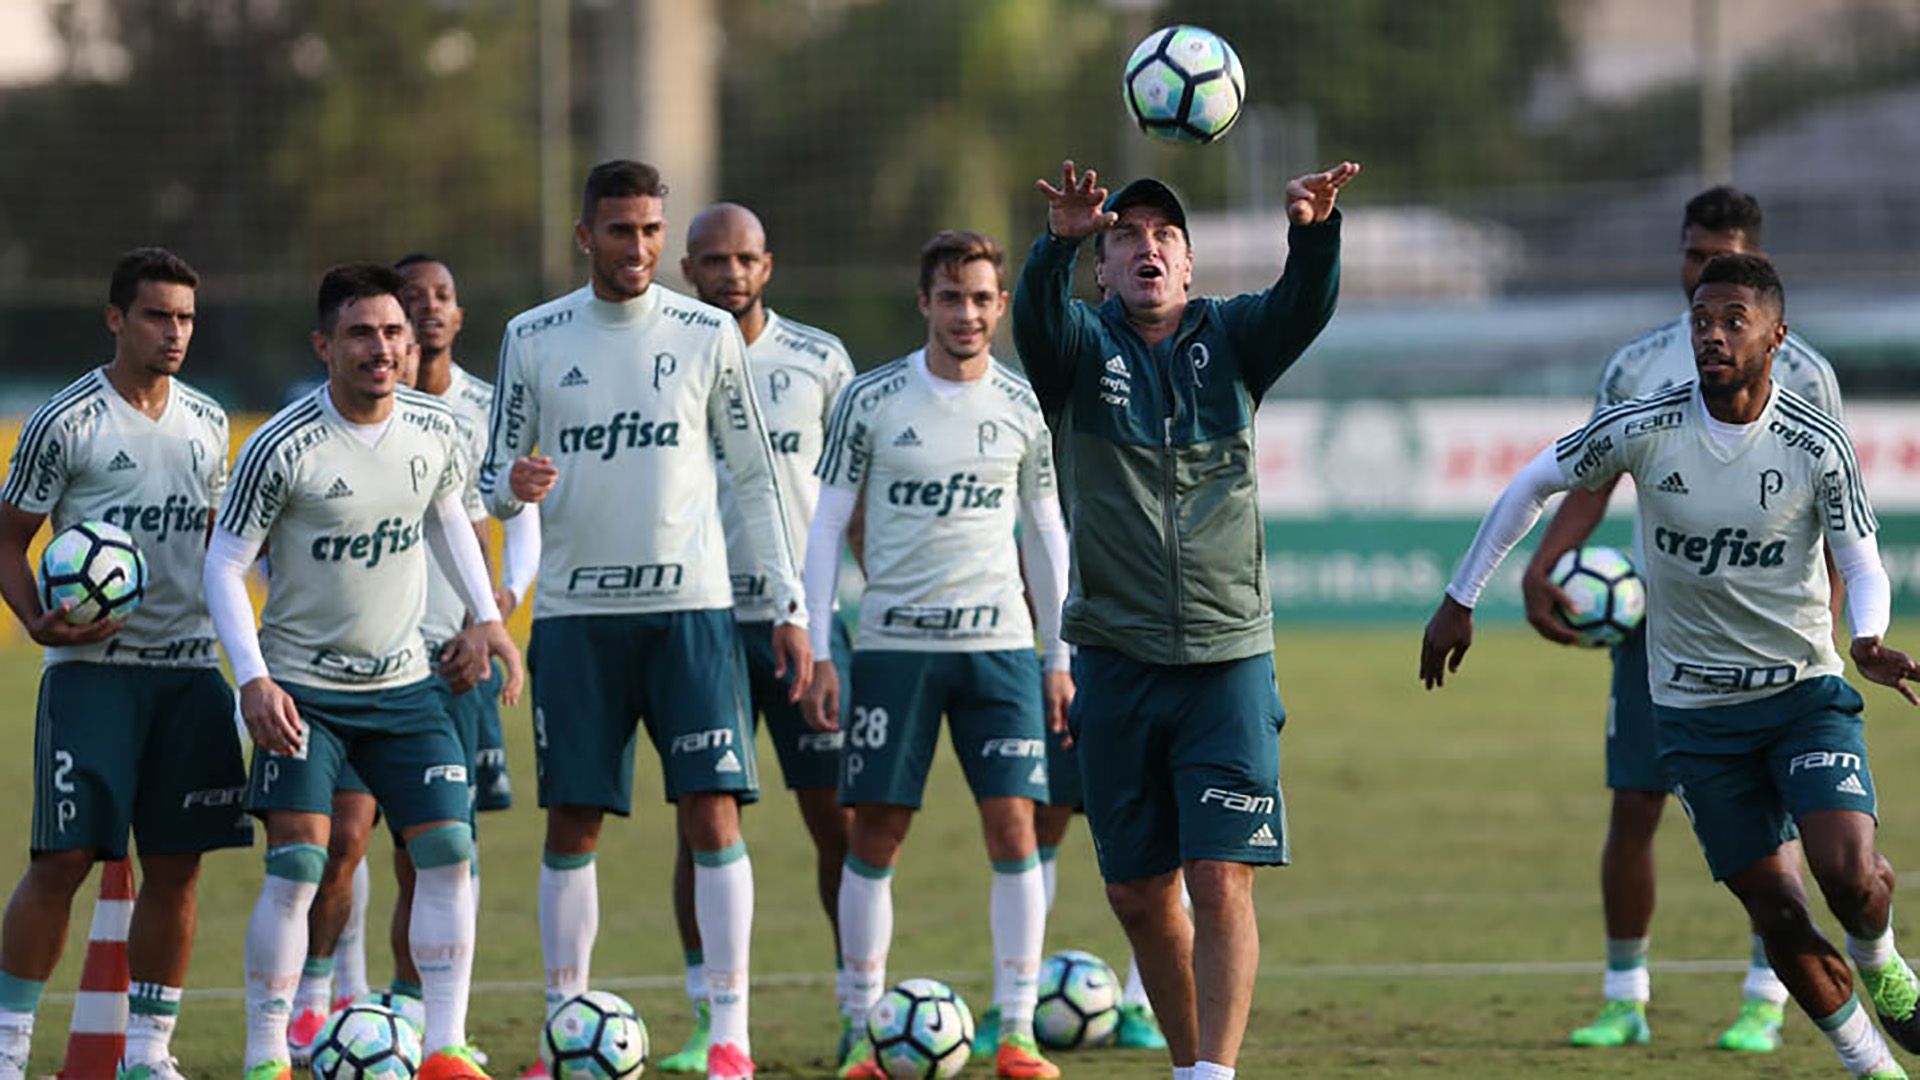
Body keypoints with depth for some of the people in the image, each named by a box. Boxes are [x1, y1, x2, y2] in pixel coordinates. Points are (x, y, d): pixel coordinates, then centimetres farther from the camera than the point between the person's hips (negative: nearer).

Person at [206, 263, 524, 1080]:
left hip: (403, 684, 5)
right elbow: (223, 563, -12)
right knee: (296, 863, -12)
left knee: (449, 851, -4)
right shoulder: (283, 448, -17)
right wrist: (253, 680, -21)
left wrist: (486, 616, 12)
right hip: (302, 689, -5)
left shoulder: (434, 430, -1)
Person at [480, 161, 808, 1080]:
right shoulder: (534, 339, 5)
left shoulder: (707, 334, 3)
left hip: (691, 607, -1)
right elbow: (495, 479, 10)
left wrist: (788, 605, 4)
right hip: (576, 613, 1)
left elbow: (754, 477, 8)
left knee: (713, 812, -8)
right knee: (572, 822, 1)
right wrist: (512, 486, -15)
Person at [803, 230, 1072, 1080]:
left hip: (1000, 643, 1)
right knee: (875, 836, -1)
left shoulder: (1023, 406, 6)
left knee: (1013, 828, -6)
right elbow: (827, 523, 3)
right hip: (893, 643, -1)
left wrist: (1059, 657, 10)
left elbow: (1045, 530, 14)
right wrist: (817, 653, -3)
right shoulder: (871, 401, 0)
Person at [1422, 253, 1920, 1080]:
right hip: (1695, 713, 1)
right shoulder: (1643, 430, -10)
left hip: (1806, 693, -1)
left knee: (1849, 874, -19)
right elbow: (1532, 486, 4)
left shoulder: (1817, 445, -11)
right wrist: (1459, 600, 7)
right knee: (1777, 913, -3)